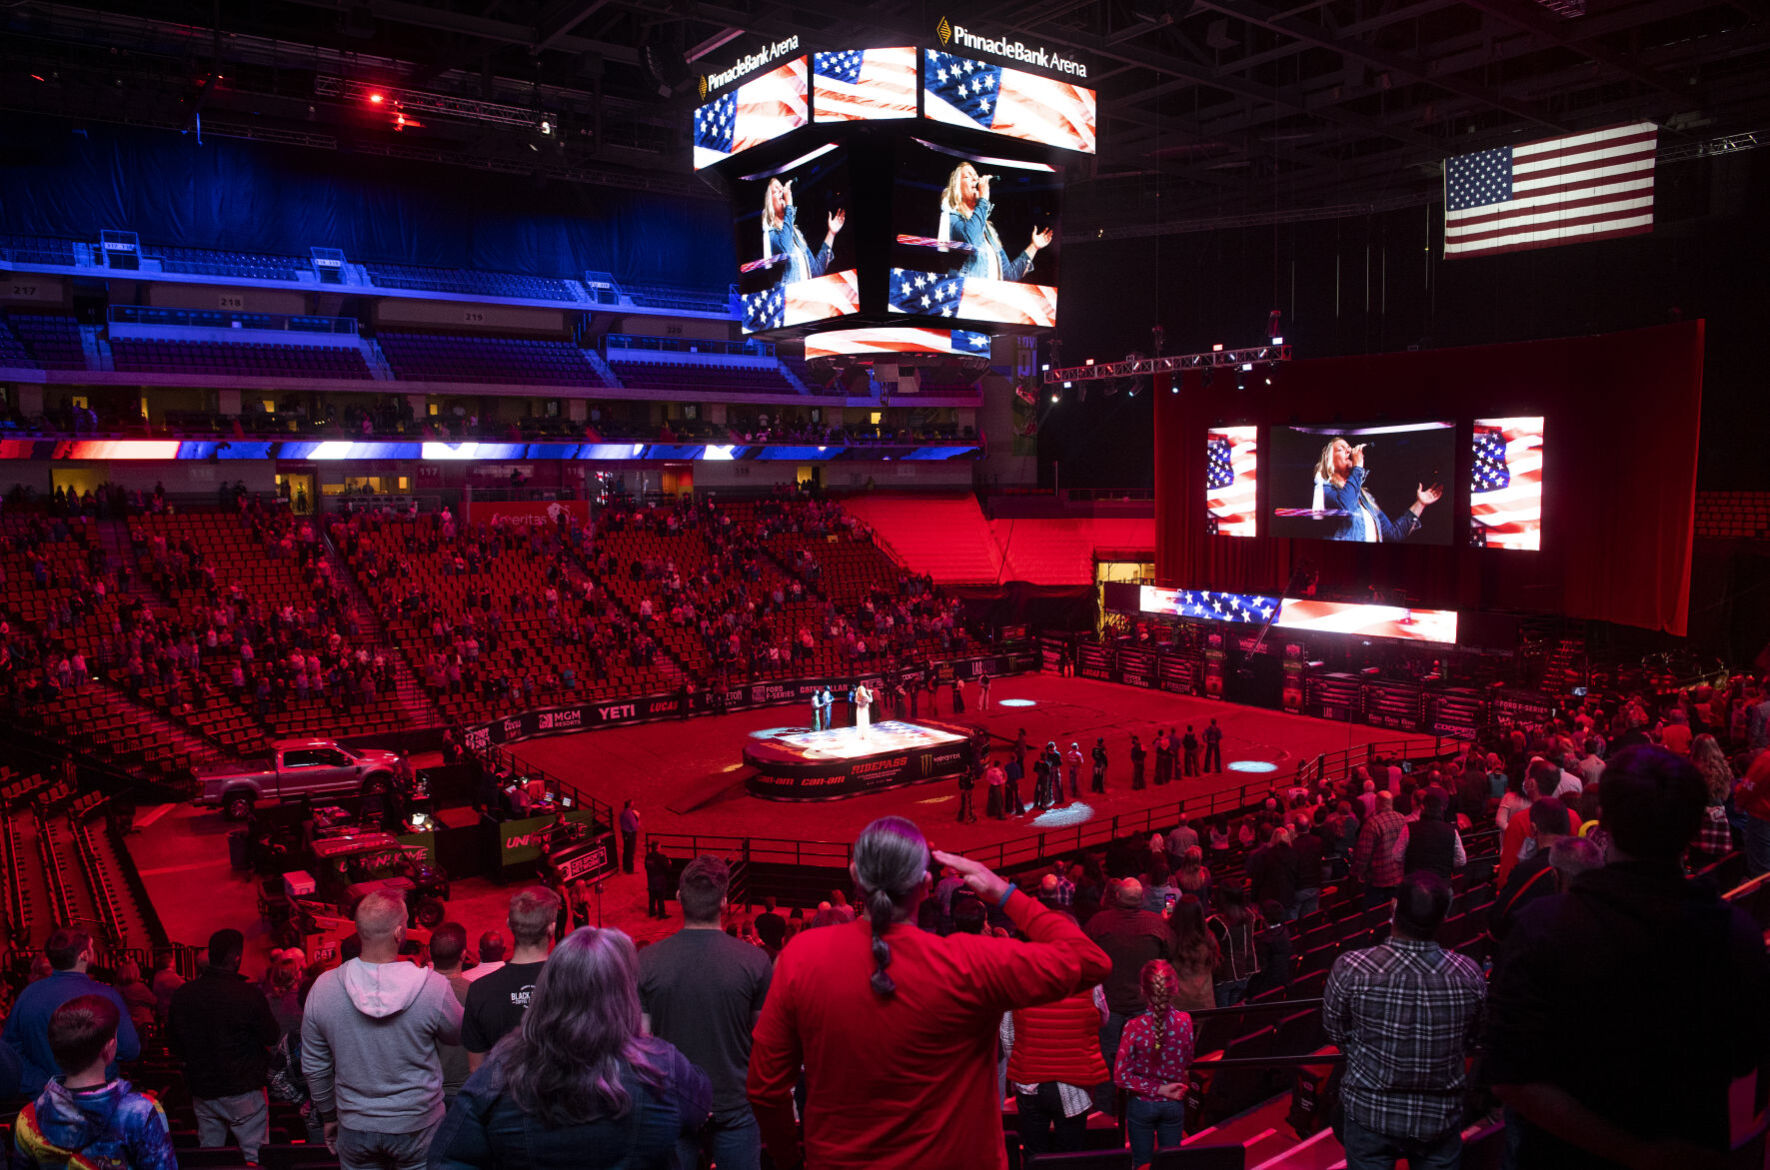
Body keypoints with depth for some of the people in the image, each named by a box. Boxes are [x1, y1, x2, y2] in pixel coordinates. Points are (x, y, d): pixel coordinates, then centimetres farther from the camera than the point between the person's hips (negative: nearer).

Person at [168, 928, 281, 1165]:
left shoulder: (182, 994, -4)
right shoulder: (249, 994, -19)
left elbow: (174, 1043, 7)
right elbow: (272, 1037, -11)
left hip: (201, 1090, 5)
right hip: (243, 1089, -5)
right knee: (256, 1155, 4)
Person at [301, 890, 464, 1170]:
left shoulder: (323, 987, -13)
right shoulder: (433, 987, -23)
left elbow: (313, 1068, 0)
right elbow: (457, 1036, -2)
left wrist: (328, 1116, 15)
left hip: (355, 1129, 3)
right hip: (417, 1126, -2)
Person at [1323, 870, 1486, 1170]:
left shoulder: (1350, 968, -25)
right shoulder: (1469, 974, -19)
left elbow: (1336, 1033, -7)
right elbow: (1471, 1043, -1)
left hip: (1370, 1111, -1)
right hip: (1440, 1117, 1)